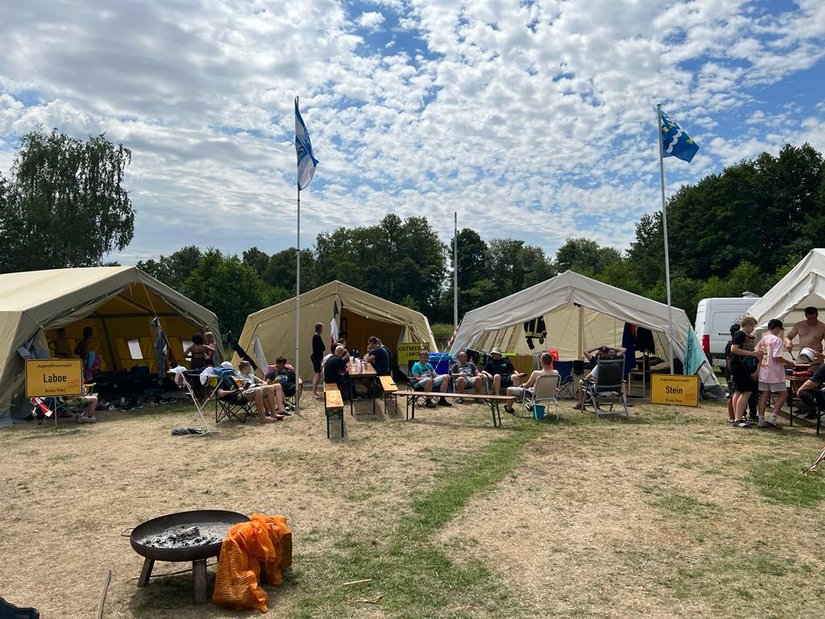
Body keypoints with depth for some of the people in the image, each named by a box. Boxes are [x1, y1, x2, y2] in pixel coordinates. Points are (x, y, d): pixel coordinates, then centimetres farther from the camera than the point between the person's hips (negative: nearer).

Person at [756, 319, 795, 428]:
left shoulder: (762, 340, 10)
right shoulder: (777, 340, -12)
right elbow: (777, 357, -19)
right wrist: (788, 363, -3)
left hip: (763, 374, 7)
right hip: (774, 375, -7)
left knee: (764, 396, 10)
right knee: (783, 394, 5)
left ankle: (761, 420, 9)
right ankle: (772, 418, -3)